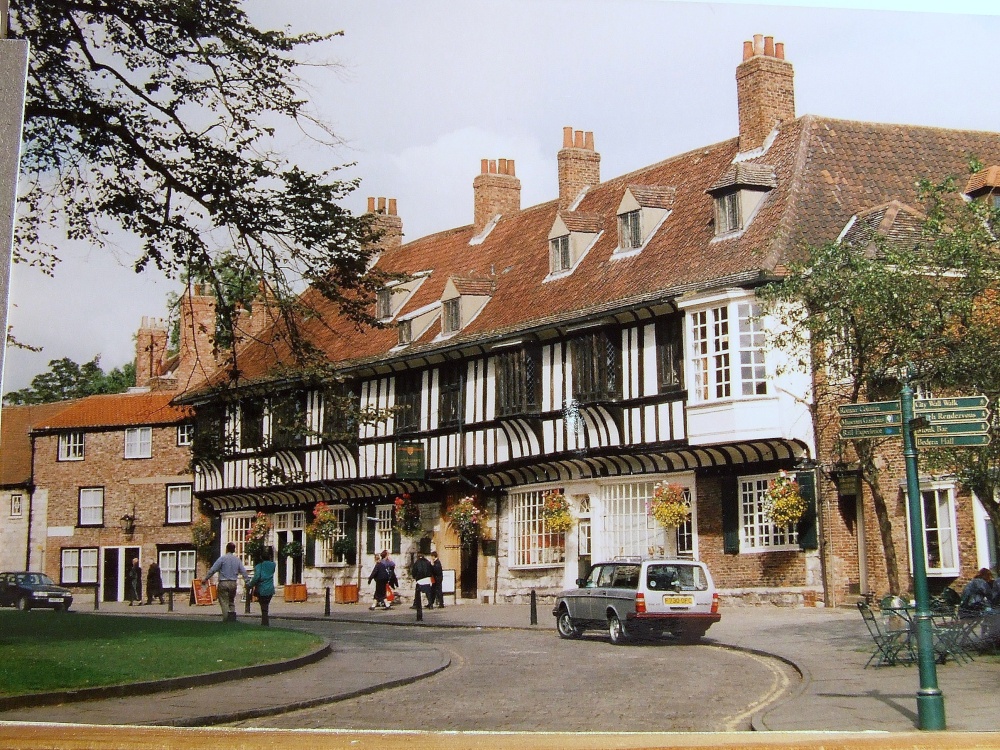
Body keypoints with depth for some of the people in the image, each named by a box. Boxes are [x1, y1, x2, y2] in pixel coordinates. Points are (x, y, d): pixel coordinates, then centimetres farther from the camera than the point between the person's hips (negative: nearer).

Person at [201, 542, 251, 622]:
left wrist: (205, 579, 1)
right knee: (232, 602, 16)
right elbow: (244, 572, 8)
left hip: (223, 583, -5)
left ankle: (226, 621, -8)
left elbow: (212, 570, -7)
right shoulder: (237, 560, 8)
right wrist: (248, 582, 17)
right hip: (233, 583, 5)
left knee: (224, 603, -2)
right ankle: (233, 619, 10)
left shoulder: (222, 558, -6)